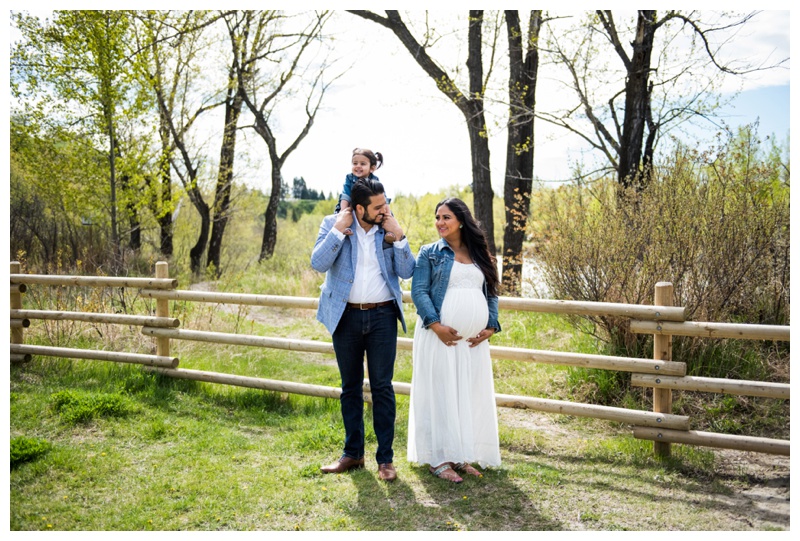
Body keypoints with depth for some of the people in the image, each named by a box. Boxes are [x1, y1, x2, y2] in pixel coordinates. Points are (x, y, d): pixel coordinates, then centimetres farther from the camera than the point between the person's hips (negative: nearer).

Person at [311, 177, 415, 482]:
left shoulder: (389, 228, 2)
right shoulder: (333, 224, -1)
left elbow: (407, 271, -3)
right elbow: (318, 264, -14)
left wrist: (398, 235, -11)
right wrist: (339, 228, -16)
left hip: (382, 316, 0)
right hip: (346, 316, 0)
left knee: (382, 387, 1)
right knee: (350, 388, 12)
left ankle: (385, 458, 11)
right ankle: (353, 453, 25)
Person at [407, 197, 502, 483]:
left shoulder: (481, 256, 14)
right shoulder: (430, 253, 2)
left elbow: (491, 293, 15)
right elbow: (419, 291, -6)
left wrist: (491, 327, 0)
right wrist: (436, 325, -17)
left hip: (474, 340, 4)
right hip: (440, 336, -4)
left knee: (471, 396, 7)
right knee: (439, 394, -1)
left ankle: (462, 456, 20)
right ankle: (438, 459, 8)